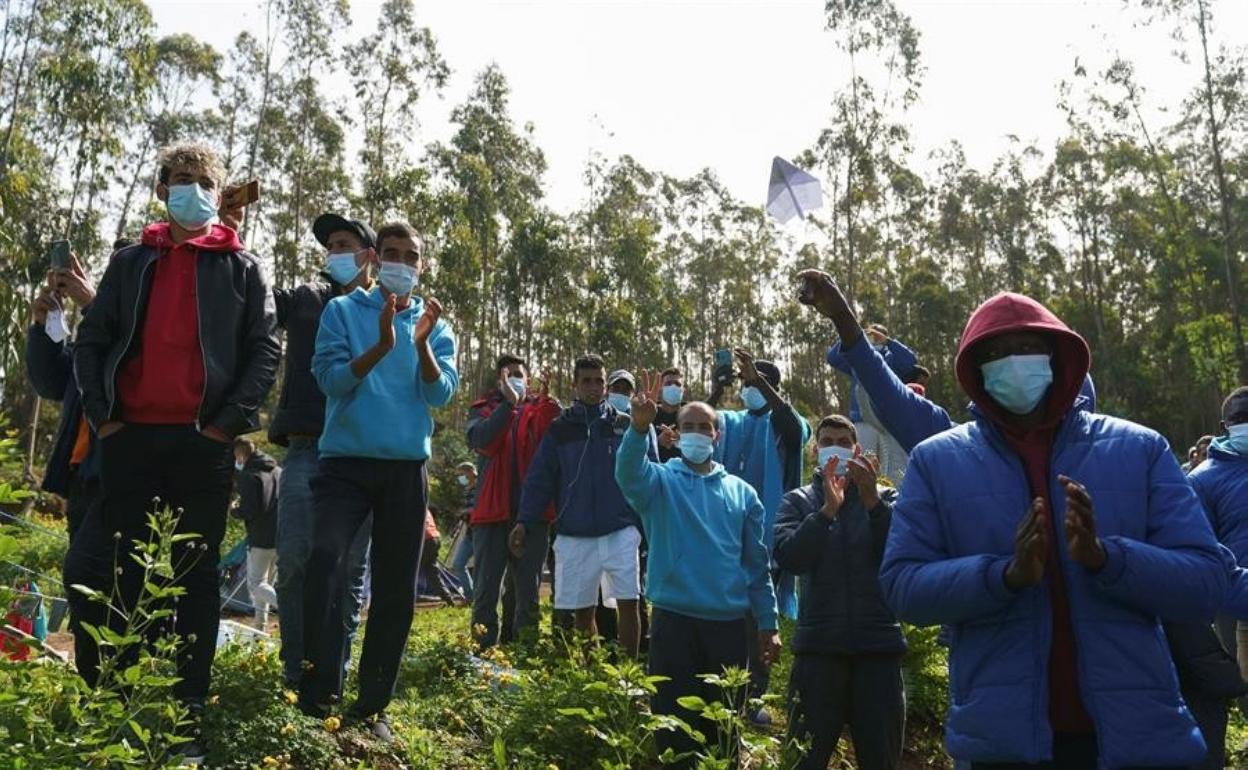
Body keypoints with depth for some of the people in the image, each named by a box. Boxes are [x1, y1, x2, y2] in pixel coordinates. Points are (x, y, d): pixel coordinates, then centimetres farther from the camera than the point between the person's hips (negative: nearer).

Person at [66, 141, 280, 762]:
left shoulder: (241, 268, 8)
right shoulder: (131, 262, 14)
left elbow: (266, 348, 1)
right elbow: (91, 340, 13)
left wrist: (230, 420, -8)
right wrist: (100, 413, 1)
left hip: (204, 442, -2)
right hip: (130, 438, 2)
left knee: (195, 576, 3)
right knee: (102, 570, 2)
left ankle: (187, 715, 12)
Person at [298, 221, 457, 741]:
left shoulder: (437, 328, 10)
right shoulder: (343, 311, 4)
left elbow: (441, 395, -4)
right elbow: (331, 379, -8)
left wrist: (422, 343, -19)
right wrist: (382, 346, -21)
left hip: (406, 466, 3)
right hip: (346, 461, -2)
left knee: (396, 587, 5)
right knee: (325, 561, -24)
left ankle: (372, 706, 16)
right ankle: (317, 698, -16)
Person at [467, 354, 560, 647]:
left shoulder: (539, 409, 11)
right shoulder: (484, 410, 10)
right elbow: (480, 440, -13)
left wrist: (547, 401, -21)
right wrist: (508, 402, -21)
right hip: (493, 510, -1)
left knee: (527, 588, 7)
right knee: (486, 588, 1)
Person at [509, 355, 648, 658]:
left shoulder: (626, 426, 4)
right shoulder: (559, 429, 6)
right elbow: (539, 480, 3)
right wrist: (524, 522, -7)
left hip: (620, 532, -1)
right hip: (574, 536, 1)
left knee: (628, 604, -4)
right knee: (582, 612, 8)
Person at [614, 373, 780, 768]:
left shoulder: (741, 491, 8)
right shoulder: (660, 482, 0)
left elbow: (757, 562, 10)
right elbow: (629, 472, -24)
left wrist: (768, 623, 7)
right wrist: (639, 427, -43)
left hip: (729, 624, 3)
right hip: (673, 621, -2)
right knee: (675, 723, 5)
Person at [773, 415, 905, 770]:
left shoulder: (884, 498, 8)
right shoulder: (798, 501, 7)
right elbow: (788, 557, -11)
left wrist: (872, 501, -23)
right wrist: (828, 509, -21)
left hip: (878, 644, 1)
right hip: (818, 646, 0)